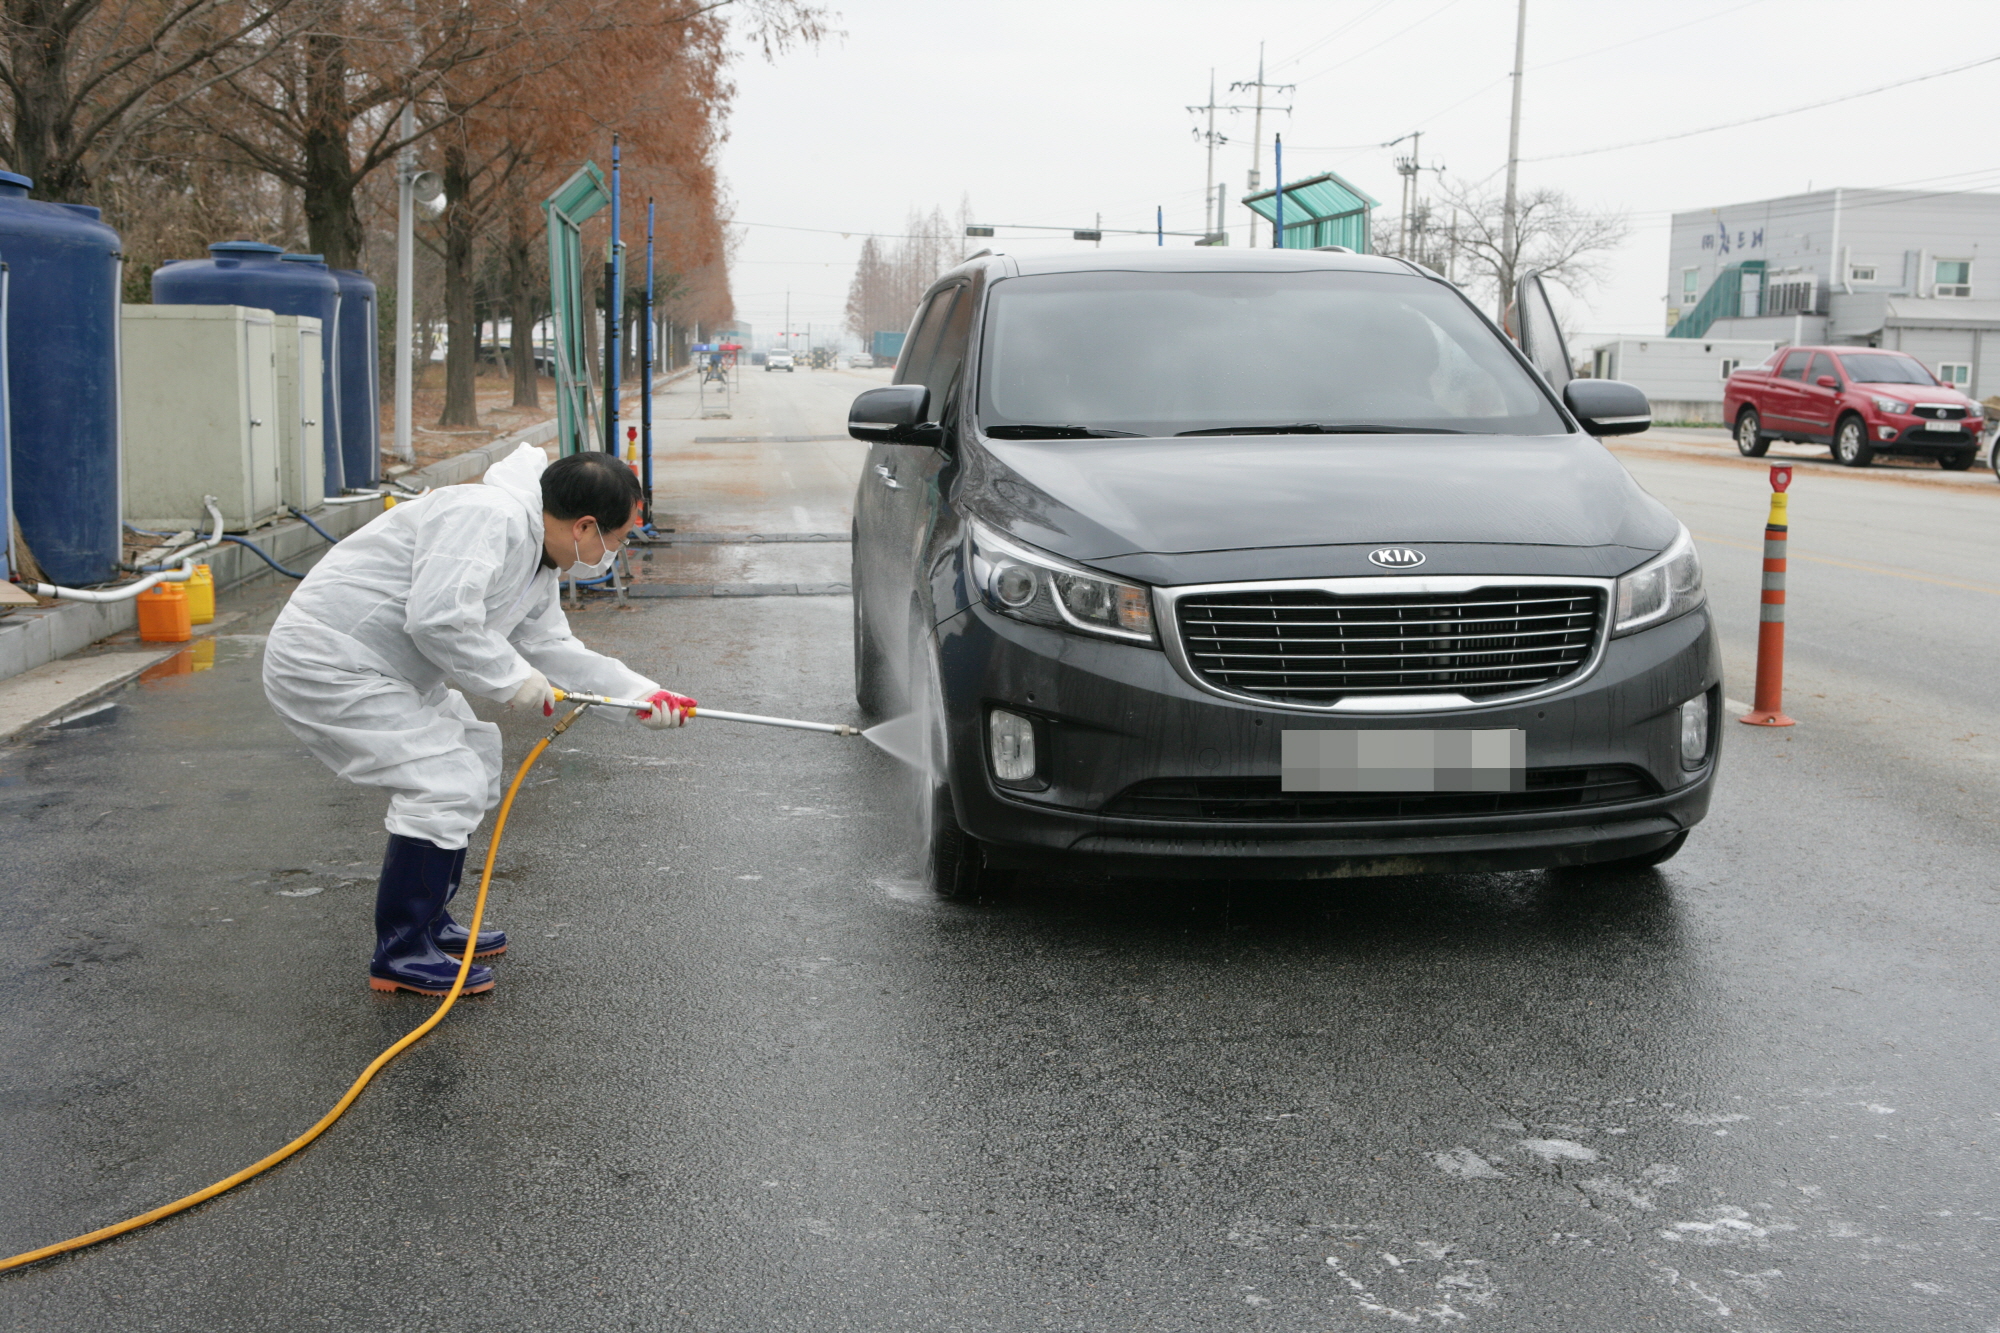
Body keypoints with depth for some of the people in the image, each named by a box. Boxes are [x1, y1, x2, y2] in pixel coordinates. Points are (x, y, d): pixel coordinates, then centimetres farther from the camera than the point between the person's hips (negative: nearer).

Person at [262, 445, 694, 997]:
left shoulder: (537, 558, 12)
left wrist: (639, 691, 9)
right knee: (446, 782, -15)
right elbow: (438, 618, -31)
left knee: (474, 760, 18)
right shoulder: (490, 517, -23)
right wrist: (512, 679, -18)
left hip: (386, 670, 11)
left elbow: (551, 648, 18)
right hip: (325, 665, -11)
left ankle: (428, 924, 28)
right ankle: (400, 954, -4)